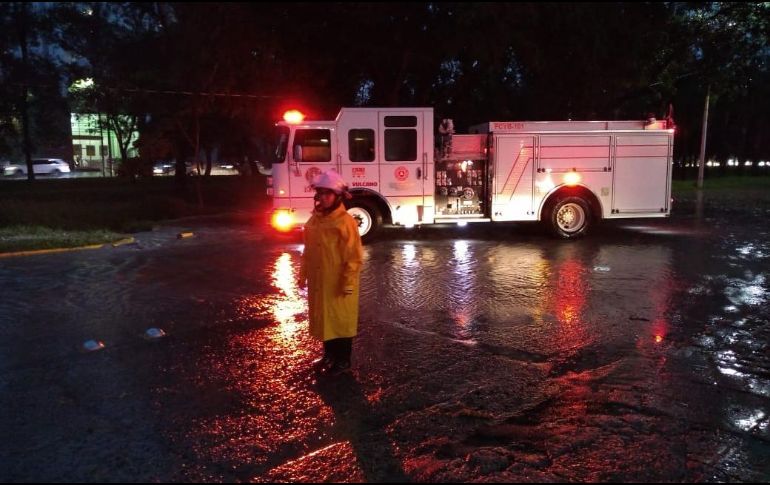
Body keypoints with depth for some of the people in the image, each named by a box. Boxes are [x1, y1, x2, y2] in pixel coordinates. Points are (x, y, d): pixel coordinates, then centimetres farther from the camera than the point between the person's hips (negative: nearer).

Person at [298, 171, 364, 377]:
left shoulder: (345, 222, -17)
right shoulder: (314, 219, 7)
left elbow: (354, 257, -18)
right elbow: (308, 251, 14)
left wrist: (348, 283, -19)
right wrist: (303, 274, 14)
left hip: (338, 284, -7)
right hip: (318, 282, 7)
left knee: (341, 321, 5)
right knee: (323, 320, 17)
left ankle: (343, 361, 18)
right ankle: (329, 355, 34)